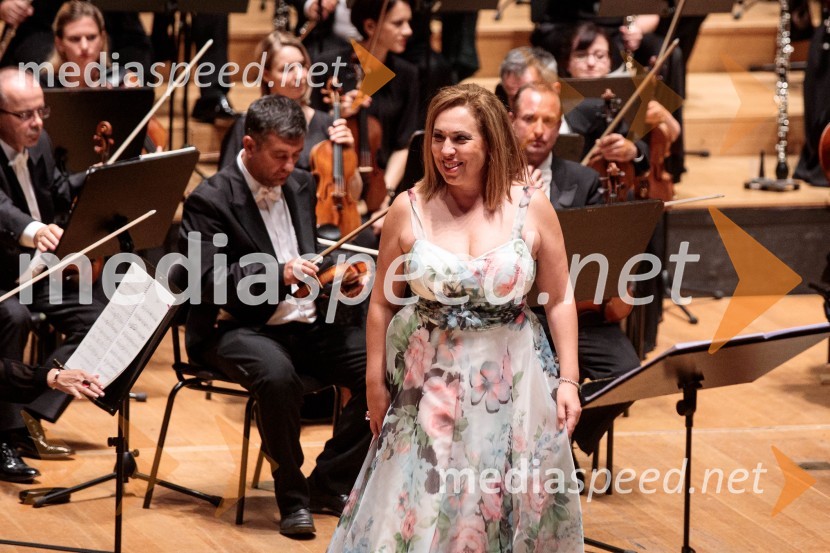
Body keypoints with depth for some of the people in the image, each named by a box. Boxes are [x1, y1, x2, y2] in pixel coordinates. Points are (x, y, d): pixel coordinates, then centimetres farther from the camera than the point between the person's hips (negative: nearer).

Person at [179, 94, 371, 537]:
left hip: (308, 325, 6)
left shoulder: (301, 185, 12)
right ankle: (292, 495, -18)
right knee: (277, 375, -39)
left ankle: (329, 484, -4)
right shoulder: (209, 200, -9)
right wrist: (278, 275, -31)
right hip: (240, 329, -6)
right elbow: (209, 281, -19)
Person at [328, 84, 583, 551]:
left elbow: (560, 301, 1)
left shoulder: (533, 209, -5)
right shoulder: (410, 210, -5)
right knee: (423, 515, 3)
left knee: (514, 510, 8)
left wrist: (569, 380, -4)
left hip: (513, 381, 0)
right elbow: (383, 304, 3)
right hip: (431, 384, 0)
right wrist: (375, 385, 2)